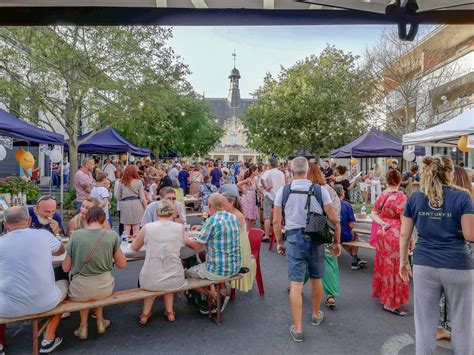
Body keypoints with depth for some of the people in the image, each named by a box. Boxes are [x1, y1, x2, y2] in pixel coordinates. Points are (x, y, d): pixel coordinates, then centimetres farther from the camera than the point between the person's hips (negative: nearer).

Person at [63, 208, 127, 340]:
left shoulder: (76, 235, -8)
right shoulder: (112, 235, -8)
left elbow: (66, 268, 0)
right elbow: (122, 264, 1)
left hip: (79, 292, 0)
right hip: (104, 289, 1)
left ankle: (84, 325, 30)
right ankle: (100, 321, 36)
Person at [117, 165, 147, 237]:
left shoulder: (122, 183, 3)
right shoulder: (138, 182, -2)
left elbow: (118, 197, 7)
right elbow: (142, 197, -4)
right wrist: (146, 207, 2)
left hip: (125, 205, 1)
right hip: (136, 204, -1)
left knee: (126, 228, 7)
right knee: (136, 227, 8)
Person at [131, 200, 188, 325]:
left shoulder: (147, 227, -7)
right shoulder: (180, 227, -4)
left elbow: (134, 248, 9)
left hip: (150, 282, -1)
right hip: (175, 281, 1)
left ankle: (145, 314, 33)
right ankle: (169, 312, 35)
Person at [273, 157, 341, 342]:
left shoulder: (283, 191, -5)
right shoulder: (320, 190, -5)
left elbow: (276, 221, -3)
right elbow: (334, 219, -5)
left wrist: (279, 242, 10)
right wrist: (336, 242, 8)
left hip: (293, 239, -1)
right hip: (316, 239, 1)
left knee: (296, 283, 5)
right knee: (316, 279, 21)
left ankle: (298, 328, 12)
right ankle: (316, 314, 43)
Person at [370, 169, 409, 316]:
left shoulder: (382, 195, 5)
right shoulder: (400, 197, -16)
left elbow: (373, 214, 5)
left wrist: (382, 223, -9)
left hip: (382, 234, 7)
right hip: (395, 236, -7)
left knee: (384, 265, 20)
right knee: (394, 268, 2)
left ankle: (382, 292, 35)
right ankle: (390, 303, 10)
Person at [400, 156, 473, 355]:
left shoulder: (414, 198, 2)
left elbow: (404, 234, 3)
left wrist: (403, 261, 12)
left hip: (424, 265, 2)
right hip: (457, 266, -2)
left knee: (425, 321, 12)